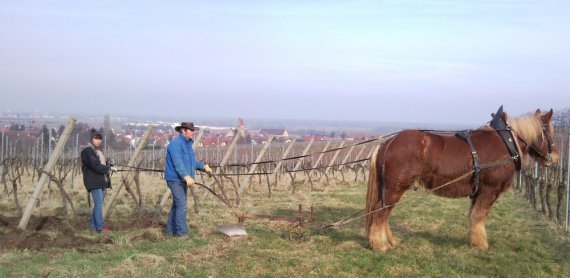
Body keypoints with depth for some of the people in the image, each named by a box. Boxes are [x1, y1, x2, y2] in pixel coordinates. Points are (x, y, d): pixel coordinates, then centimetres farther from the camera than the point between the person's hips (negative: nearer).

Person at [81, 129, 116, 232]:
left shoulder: (99, 151, 21)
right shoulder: (87, 151, -9)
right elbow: (95, 166, -18)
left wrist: (109, 167, 5)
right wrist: (109, 168, -12)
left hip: (102, 181, 9)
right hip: (94, 181, -9)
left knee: (99, 204, 9)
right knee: (99, 203, -12)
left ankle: (93, 225, 15)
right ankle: (100, 226, -11)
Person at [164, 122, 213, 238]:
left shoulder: (188, 144, 14)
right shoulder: (176, 144, -17)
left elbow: (192, 160, 18)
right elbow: (178, 163, -29)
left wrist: (204, 167, 2)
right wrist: (186, 176, -41)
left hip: (182, 180, 10)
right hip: (175, 179, -10)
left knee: (177, 205, 14)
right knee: (181, 205, -13)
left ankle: (170, 230, 23)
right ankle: (181, 232, -10)